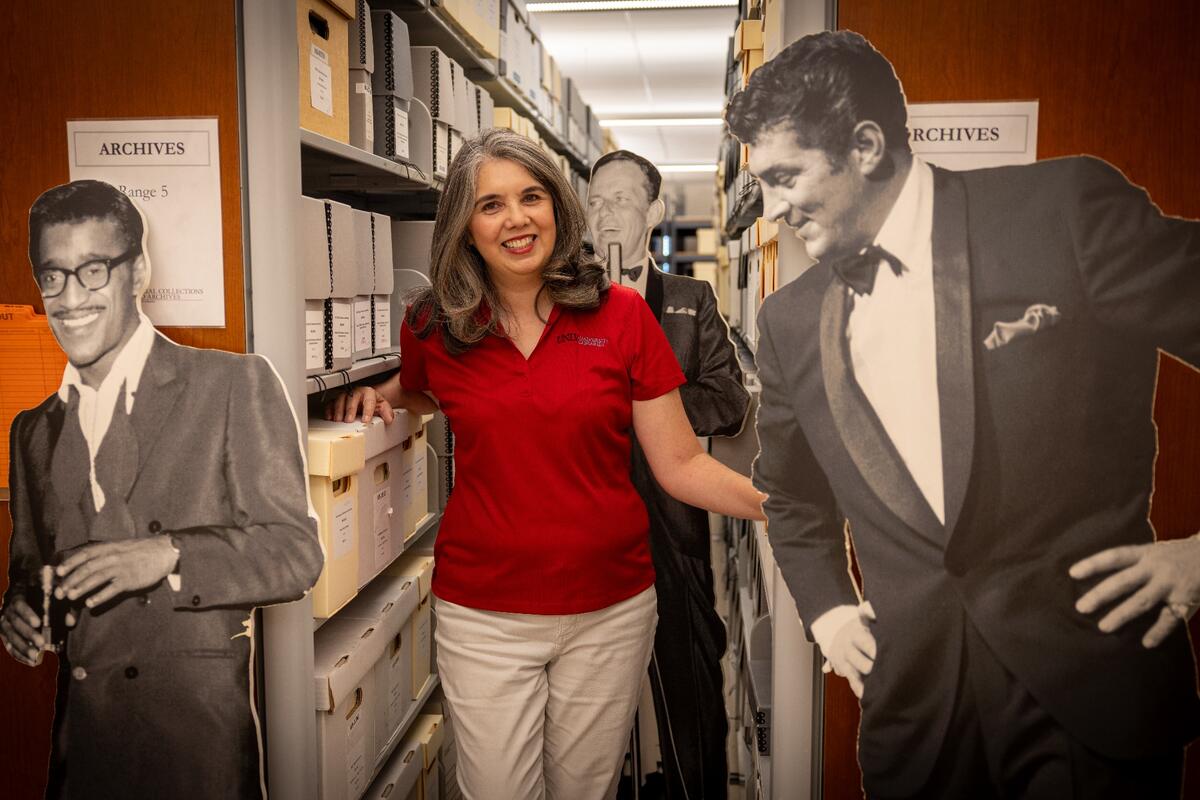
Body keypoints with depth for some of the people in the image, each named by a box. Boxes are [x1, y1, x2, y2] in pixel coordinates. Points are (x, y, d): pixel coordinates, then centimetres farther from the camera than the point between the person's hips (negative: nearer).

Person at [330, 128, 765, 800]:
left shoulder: (621, 314, -6)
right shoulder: (433, 329, -2)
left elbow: (682, 464, -6)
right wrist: (380, 395, 0)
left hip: (611, 608, 0)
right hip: (484, 612, 0)